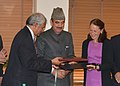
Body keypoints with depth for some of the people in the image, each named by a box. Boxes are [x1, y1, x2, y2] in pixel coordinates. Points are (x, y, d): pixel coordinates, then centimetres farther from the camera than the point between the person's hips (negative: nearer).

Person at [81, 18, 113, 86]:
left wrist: (97, 67, -19)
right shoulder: (86, 43, 10)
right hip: (88, 80, 4)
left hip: (103, 80, -3)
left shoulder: (108, 43, -3)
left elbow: (110, 64, -6)